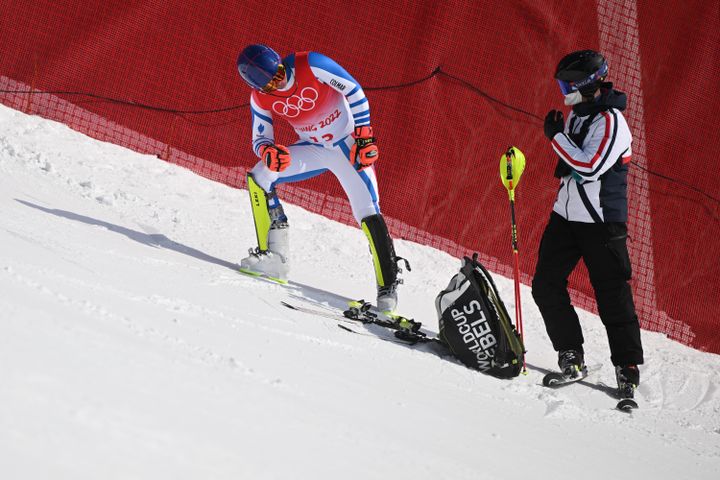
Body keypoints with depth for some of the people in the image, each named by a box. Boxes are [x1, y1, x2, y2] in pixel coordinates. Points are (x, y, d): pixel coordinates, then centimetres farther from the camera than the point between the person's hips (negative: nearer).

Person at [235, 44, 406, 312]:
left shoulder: (311, 65, -24)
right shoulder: (260, 99, -11)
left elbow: (354, 90, -17)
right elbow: (260, 139, -2)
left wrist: (363, 133, -20)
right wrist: (268, 152, -26)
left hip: (348, 144, -4)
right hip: (312, 149, 4)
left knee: (368, 214, -16)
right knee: (259, 177, -14)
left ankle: (388, 288, -7)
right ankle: (274, 257, -11)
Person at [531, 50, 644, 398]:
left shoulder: (610, 121, -16)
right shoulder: (576, 115, 10)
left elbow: (590, 166, -26)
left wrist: (556, 136, -19)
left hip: (602, 223, -8)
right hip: (566, 214, 8)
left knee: (612, 294, -4)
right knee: (546, 286, 2)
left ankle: (627, 368, 4)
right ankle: (570, 354, 12)